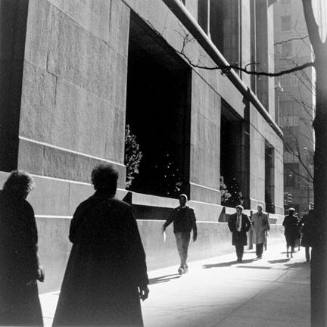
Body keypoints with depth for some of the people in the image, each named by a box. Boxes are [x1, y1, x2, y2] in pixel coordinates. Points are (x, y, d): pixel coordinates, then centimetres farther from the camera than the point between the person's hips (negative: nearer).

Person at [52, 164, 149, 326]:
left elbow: (73, 236, 12)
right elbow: (135, 247, -10)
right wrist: (142, 281, -4)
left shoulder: (83, 207, -2)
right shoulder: (123, 210, -12)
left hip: (83, 280, 4)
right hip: (117, 282, -3)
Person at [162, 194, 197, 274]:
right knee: (180, 250, 8)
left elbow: (193, 222, 6)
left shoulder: (190, 210, 6)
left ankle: (182, 267, -16)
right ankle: (185, 266, 23)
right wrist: (165, 226, -13)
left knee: (184, 250, -13)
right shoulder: (175, 210, 13)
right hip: (177, 232, 4)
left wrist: (195, 234, 2)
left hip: (186, 232, -4)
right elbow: (170, 219, 5)